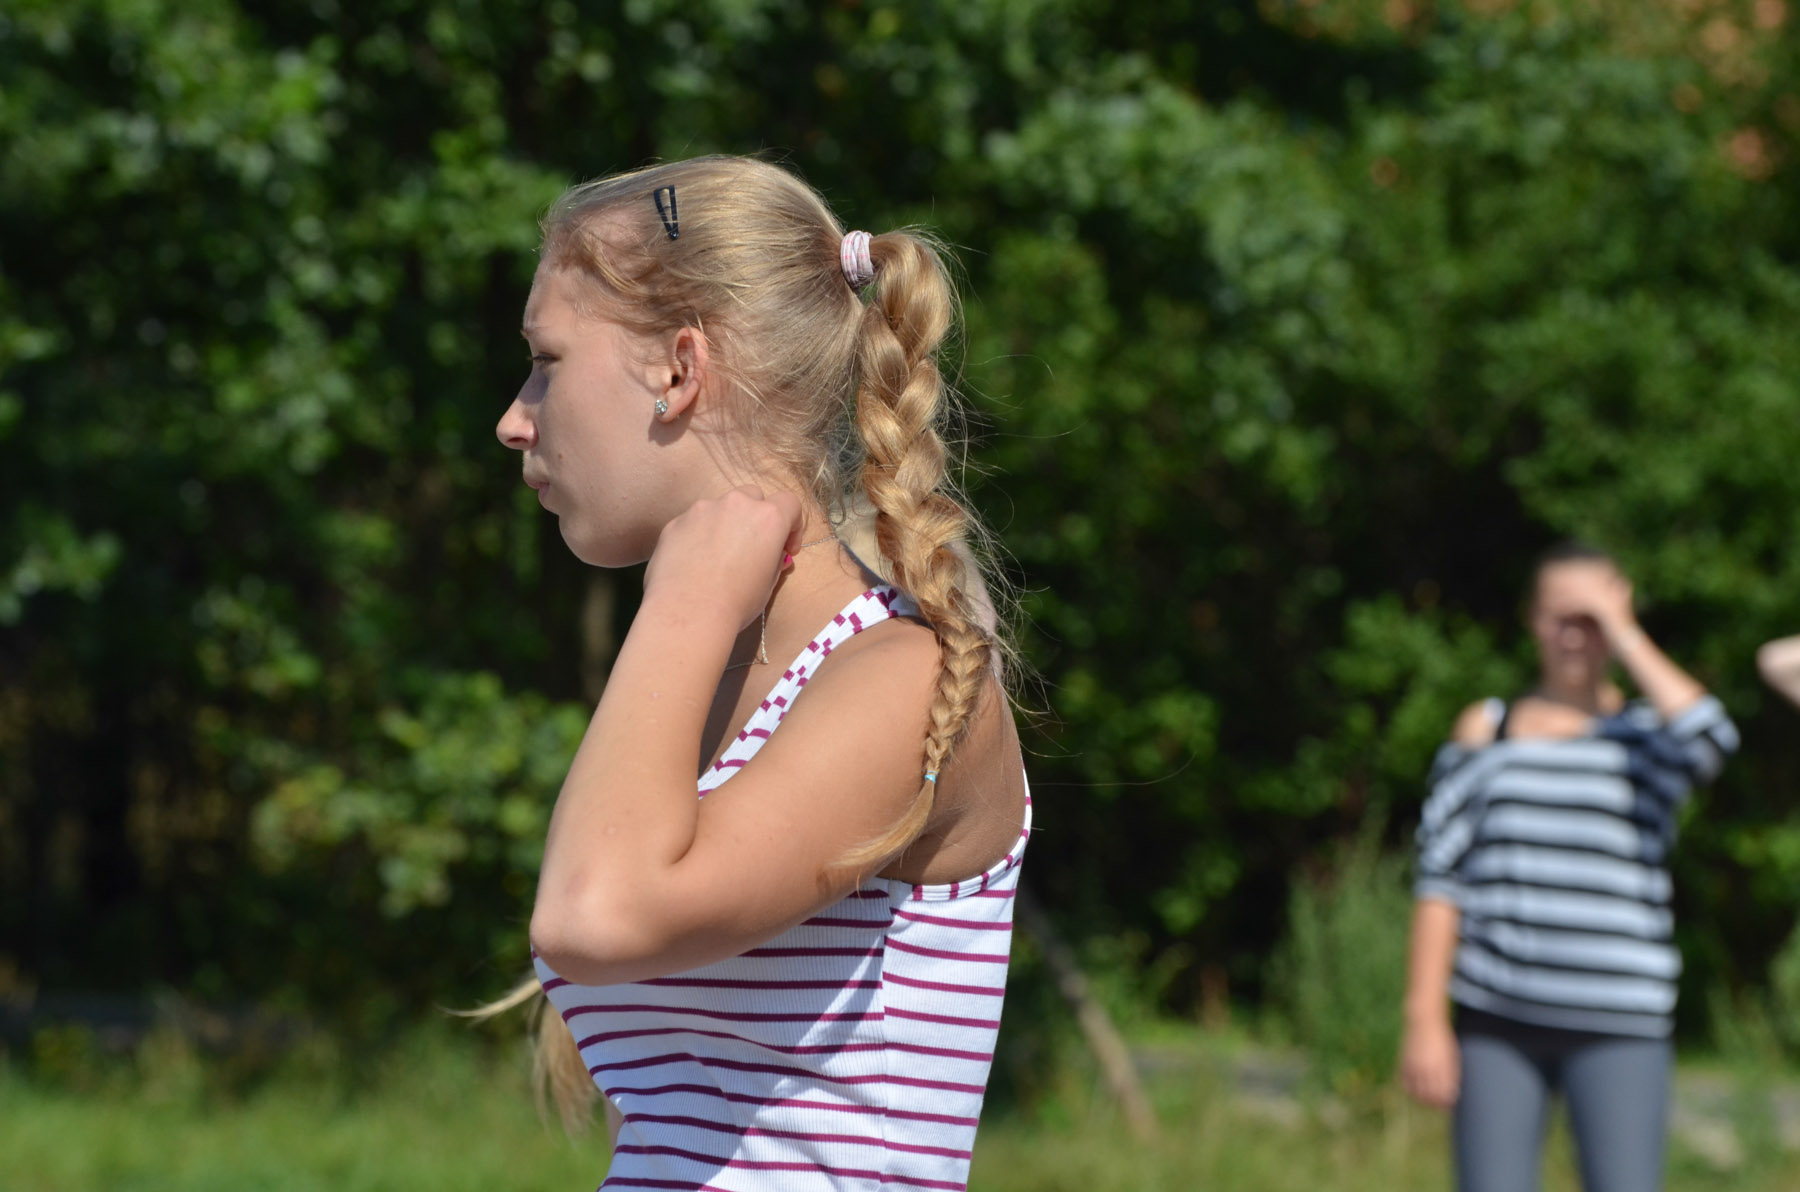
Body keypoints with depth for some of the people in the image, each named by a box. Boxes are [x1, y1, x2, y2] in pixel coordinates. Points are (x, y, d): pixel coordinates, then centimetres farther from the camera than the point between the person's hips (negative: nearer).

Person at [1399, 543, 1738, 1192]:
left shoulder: (1650, 733, 7)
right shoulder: (1486, 729, 11)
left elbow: (1710, 739, -19)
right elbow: (1441, 878, 6)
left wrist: (1626, 639, -7)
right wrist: (1425, 1020, -3)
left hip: (1616, 1026, -1)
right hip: (1497, 1022, 1)